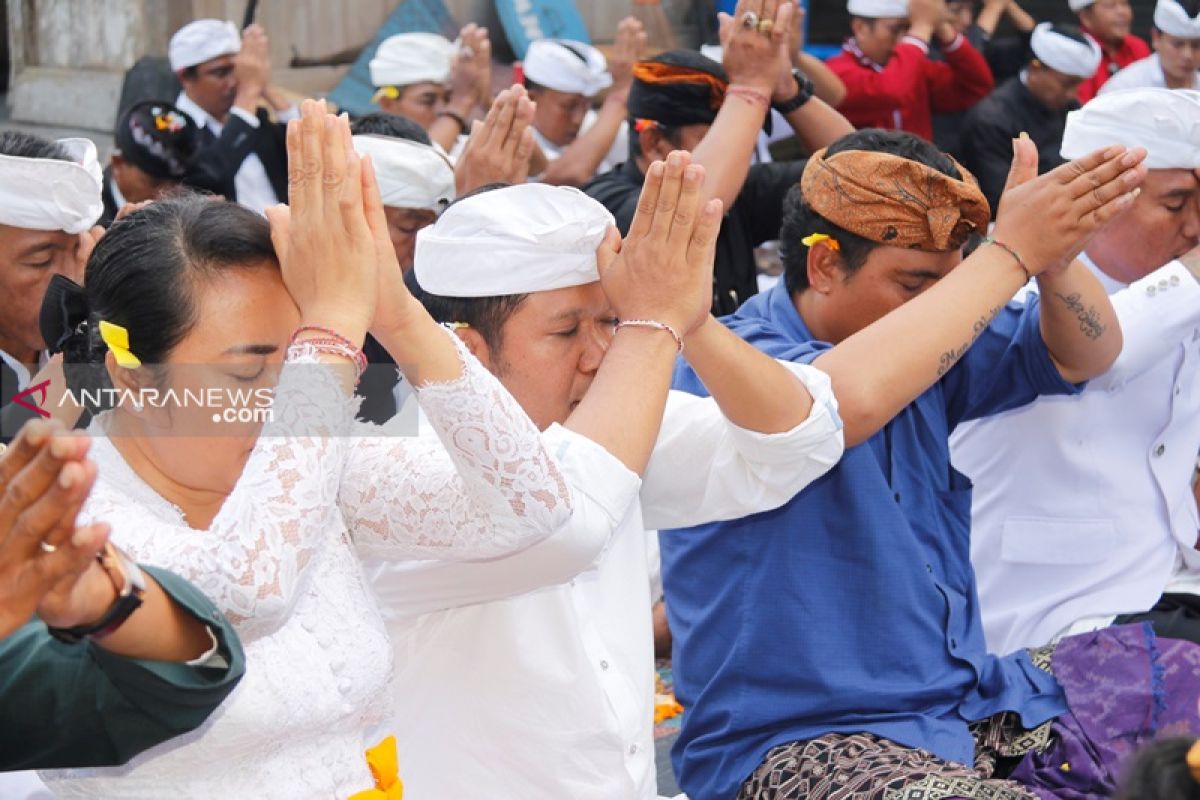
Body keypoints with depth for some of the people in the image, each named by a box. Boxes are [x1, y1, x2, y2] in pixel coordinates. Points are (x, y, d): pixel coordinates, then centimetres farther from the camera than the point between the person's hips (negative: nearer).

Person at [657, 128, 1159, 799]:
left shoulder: (927, 345, 10)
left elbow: (1083, 354, 5)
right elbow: (835, 403, -33)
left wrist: (1055, 260, -18)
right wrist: (1011, 253, -26)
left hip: (963, 705, 8)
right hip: (795, 740, -8)